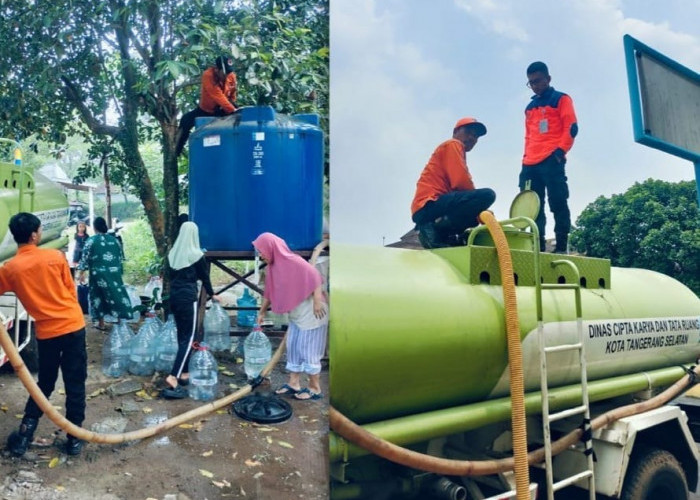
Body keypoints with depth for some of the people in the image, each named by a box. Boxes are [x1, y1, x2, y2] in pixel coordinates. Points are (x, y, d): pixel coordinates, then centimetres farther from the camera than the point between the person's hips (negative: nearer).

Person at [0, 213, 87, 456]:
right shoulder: (55, 256, -5)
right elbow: (71, 289, 4)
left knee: (45, 383, 21)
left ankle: (25, 432, 18)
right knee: (75, 384, 6)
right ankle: (74, 438, 11)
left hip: (46, 331, 1)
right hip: (72, 325, -1)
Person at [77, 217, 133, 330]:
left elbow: (85, 258, -6)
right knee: (116, 294, 9)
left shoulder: (91, 240, -5)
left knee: (99, 296, 7)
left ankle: (101, 323, 12)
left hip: (99, 274, -3)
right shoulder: (114, 239, 6)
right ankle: (120, 319, 10)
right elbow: (121, 257, 11)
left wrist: (82, 273, 1)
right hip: (114, 273, 3)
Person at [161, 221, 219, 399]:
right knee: (189, 338, -5)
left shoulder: (172, 253, 8)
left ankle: (183, 373, 21)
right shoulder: (196, 255, -9)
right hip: (188, 298, -7)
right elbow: (204, 277, 1)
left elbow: (171, 275, 15)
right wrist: (212, 294, 17)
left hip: (174, 296, 7)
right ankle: (173, 378, -15)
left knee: (181, 335, 15)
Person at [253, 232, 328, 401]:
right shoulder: (272, 267, 6)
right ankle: (294, 384, 24)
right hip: (295, 315, 9)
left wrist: (318, 301, -27)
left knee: (308, 351, -2)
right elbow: (269, 293, 17)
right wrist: (262, 312, 22)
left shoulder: (293, 262, -20)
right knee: (293, 349, 13)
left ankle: (315, 388, 10)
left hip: (310, 313, -9)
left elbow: (316, 277, -24)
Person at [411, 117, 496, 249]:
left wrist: (478, 213, 10)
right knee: (487, 195, -23)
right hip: (431, 205, -10)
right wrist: (479, 203, 2)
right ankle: (435, 228, -19)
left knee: (472, 217, 36)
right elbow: (461, 182, -12)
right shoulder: (453, 144, 2)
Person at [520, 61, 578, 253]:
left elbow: (571, 128, -2)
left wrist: (560, 151, -15)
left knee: (557, 203, -10)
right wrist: (525, 158, 14)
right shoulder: (530, 107, 25)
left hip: (552, 160, -6)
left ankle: (561, 247, -11)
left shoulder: (561, 99, 8)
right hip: (530, 164, 6)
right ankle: (538, 246, 2)